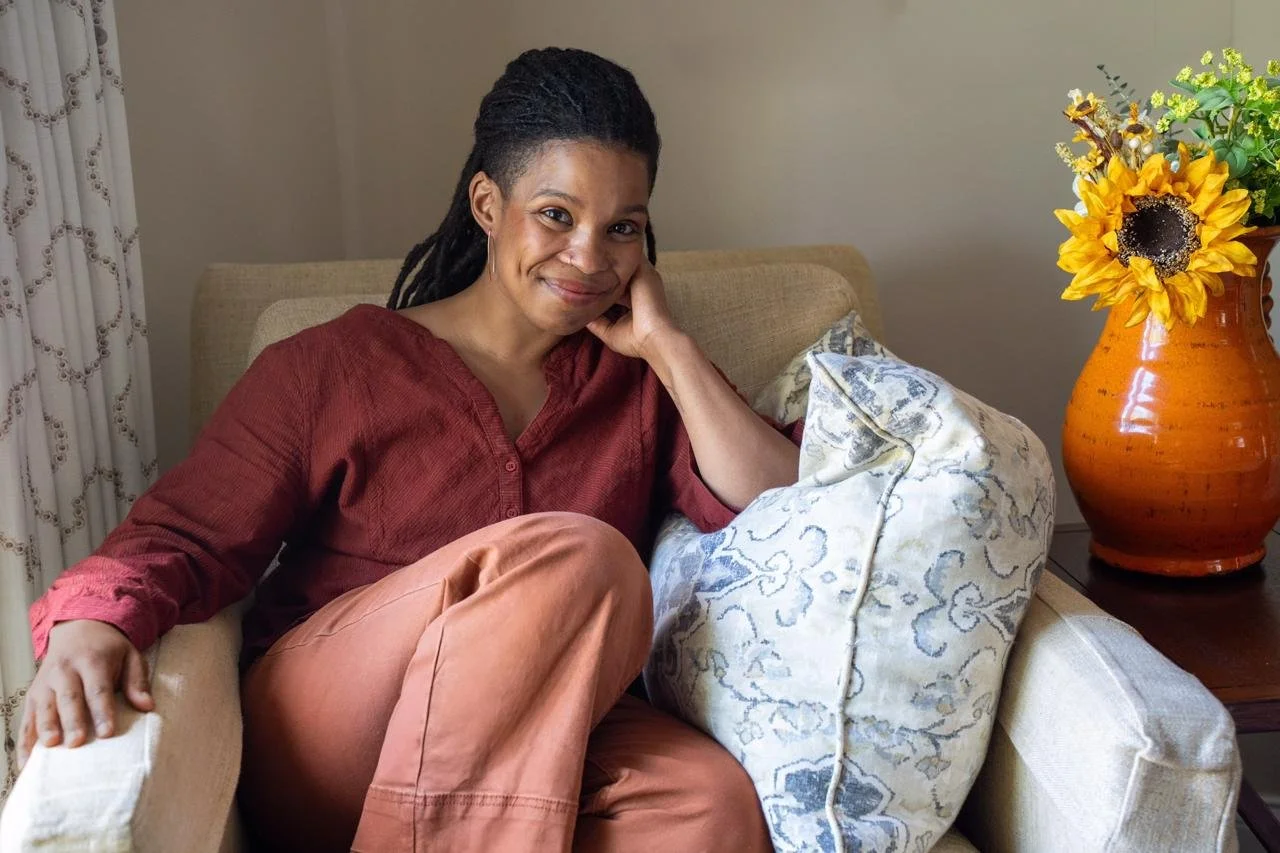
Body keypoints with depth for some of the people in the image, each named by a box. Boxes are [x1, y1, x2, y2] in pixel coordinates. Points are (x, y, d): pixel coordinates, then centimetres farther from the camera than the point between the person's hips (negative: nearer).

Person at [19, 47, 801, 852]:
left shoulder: (639, 379, 13)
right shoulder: (337, 366, 6)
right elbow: (187, 534, 1)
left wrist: (668, 345, -1)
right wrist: (92, 622, -20)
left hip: (548, 737, 2)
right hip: (324, 754, -1)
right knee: (576, 558, -30)